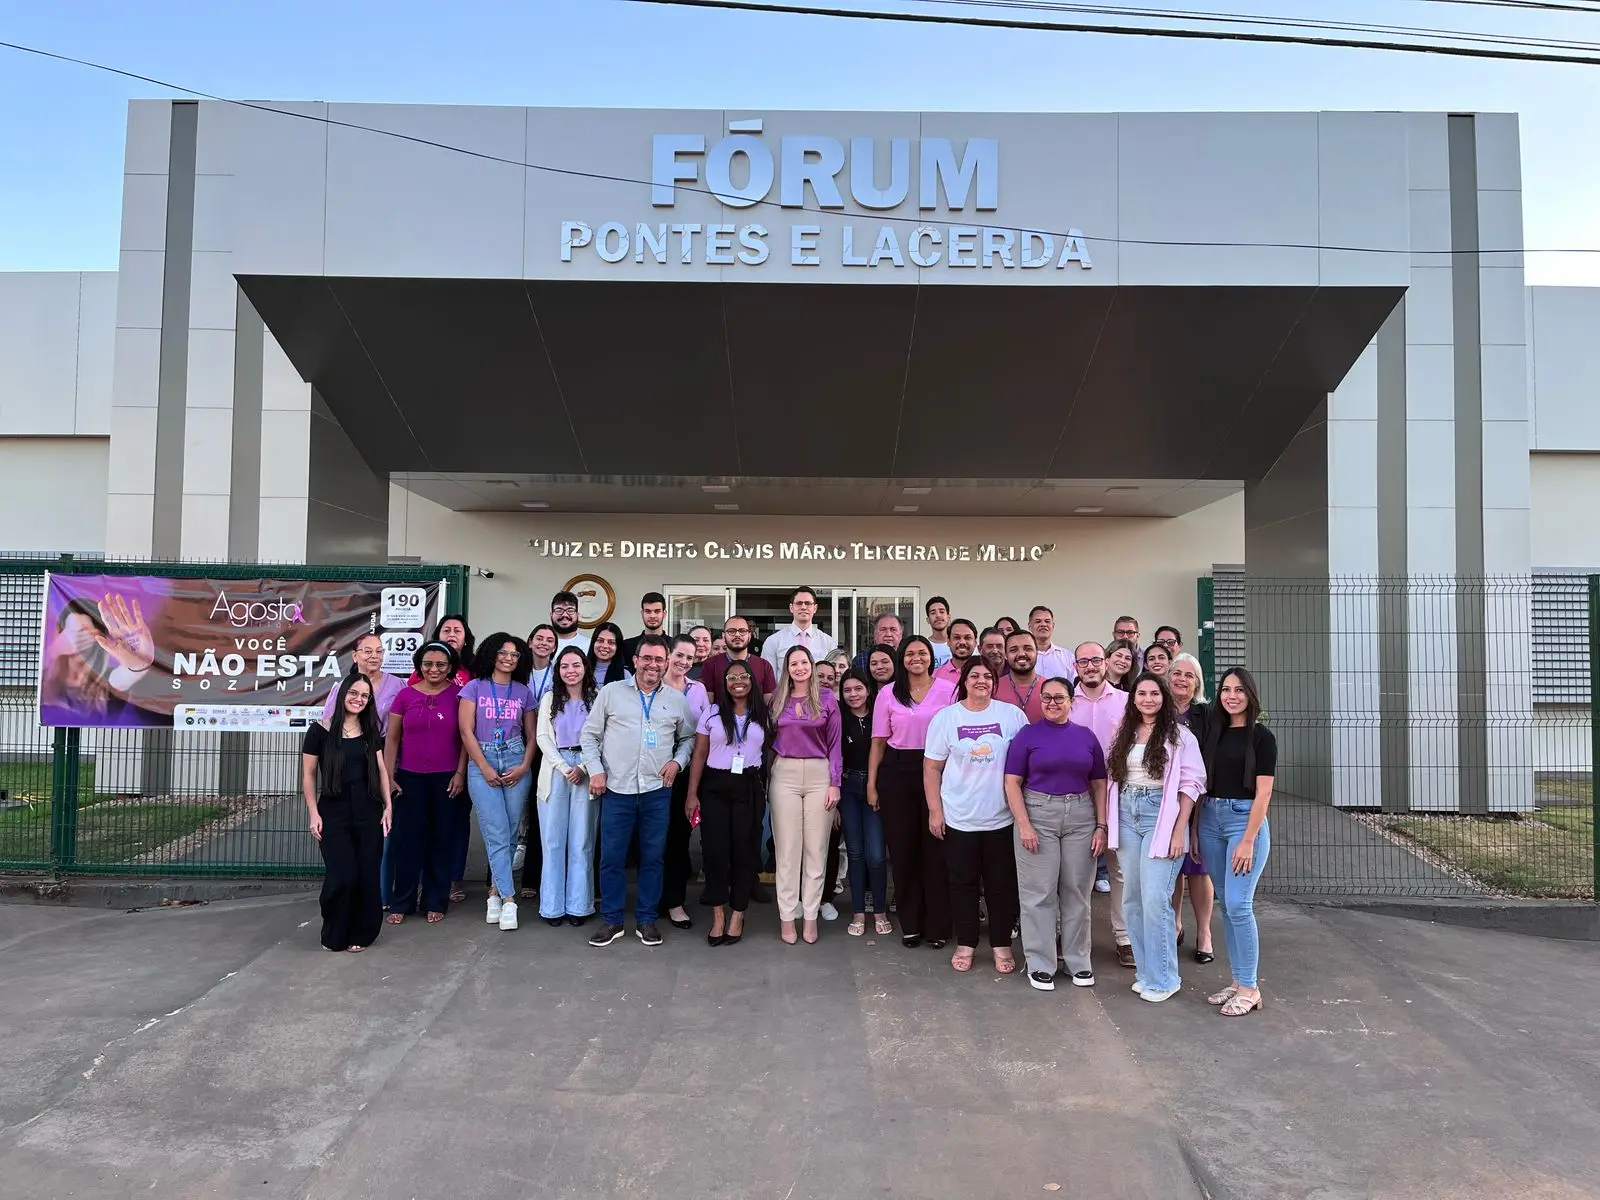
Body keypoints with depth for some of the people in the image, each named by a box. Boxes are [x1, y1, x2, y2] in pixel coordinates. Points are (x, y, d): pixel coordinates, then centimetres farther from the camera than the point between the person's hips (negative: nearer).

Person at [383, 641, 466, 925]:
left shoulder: (458, 695, -1)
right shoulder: (405, 695, 3)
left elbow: (465, 737, 1)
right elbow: (392, 738, 6)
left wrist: (460, 773, -5)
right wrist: (388, 776, 1)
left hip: (446, 779, -1)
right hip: (410, 778, 1)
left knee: (442, 840, 6)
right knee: (406, 839, 4)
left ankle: (436, 902, 16)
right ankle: (401, 902, 14)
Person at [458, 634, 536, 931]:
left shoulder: (523, 692, 12)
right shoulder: (475, 687, 5)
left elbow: (531, 735, 12)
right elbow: (466, 731, -1)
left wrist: (524, 766, -4)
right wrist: (485, 768, -8)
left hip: (516, 763, 2)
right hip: (482, 763, -2)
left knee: (509, 833, 2)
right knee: (497, 833, -8)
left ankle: (495, 890, 16)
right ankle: (508, 898, -7)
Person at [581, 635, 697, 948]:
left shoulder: (677, 700, 7)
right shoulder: (611, 692, 2)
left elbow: (688, 737, 17)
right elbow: (590, 734, 6)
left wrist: (678, 761, 0)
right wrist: (595, 770, -4)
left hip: (657, 790, 1)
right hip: (616, 789, -1)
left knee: (653, 857, 7)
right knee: (611, 857, 3)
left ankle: (646, 919, 20)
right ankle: (612, 920, 17)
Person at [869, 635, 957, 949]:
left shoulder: (948, 690, 1)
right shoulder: (888, 694, 5)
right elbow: (879, 742, 7)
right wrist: (871, 784, 4)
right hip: (897, 773, 1)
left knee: (936, 849, 1)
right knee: (903, 849, 6)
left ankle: (938, 926, 14)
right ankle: (910, 924, 19)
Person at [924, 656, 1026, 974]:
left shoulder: (1012, 715, -1)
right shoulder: (945, 717, -1)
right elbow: (932, 767, 1)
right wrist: (935, 811, -3)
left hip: (1002, 817, 0)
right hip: (959, 818, 0)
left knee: (1002, 884, 8)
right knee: (963, 883, 10)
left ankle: (1001, 945, 23)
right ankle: (965, 944, 23)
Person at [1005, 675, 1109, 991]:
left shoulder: (1086, 736, 8)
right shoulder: (1027, 735, 1)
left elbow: (1099, 784, 10)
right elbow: (1012, 782, -3)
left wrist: (1101, 826, 2)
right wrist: (1024, 825, -11)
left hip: (1080, 817, 2)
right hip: (1038, 814, -2)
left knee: (1077, 891, 9)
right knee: (1039, 892, 1)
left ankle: (1078, 962, 22)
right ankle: (1040, 965, 11)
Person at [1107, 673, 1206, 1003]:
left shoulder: (1179, 736, -4)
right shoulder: (1124, 734, 11)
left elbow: (1191, 784, -7)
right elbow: (1114, 778, 12)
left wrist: (1179, 831, -12)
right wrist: (1108, 823, 6)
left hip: (1161, 817, -5)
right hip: (1127, 816, 5)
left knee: (1155, 900, -10)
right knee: (1131, 899, 7)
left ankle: (1162, 979, 3)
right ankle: (1146, 970, 19)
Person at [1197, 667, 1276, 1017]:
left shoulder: (1261, 736, -5)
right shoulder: (1214, 731, 12)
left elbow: (1263, 793, -10)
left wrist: (1248, 840, -16)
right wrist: (1195, 831, 8)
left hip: (1245, 819, -6)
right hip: (1210, 819, 6)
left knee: (1238, 905, -9)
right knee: (1225, 905, 9)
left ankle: (1250, 988, 1)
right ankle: (1237, 981, 17)